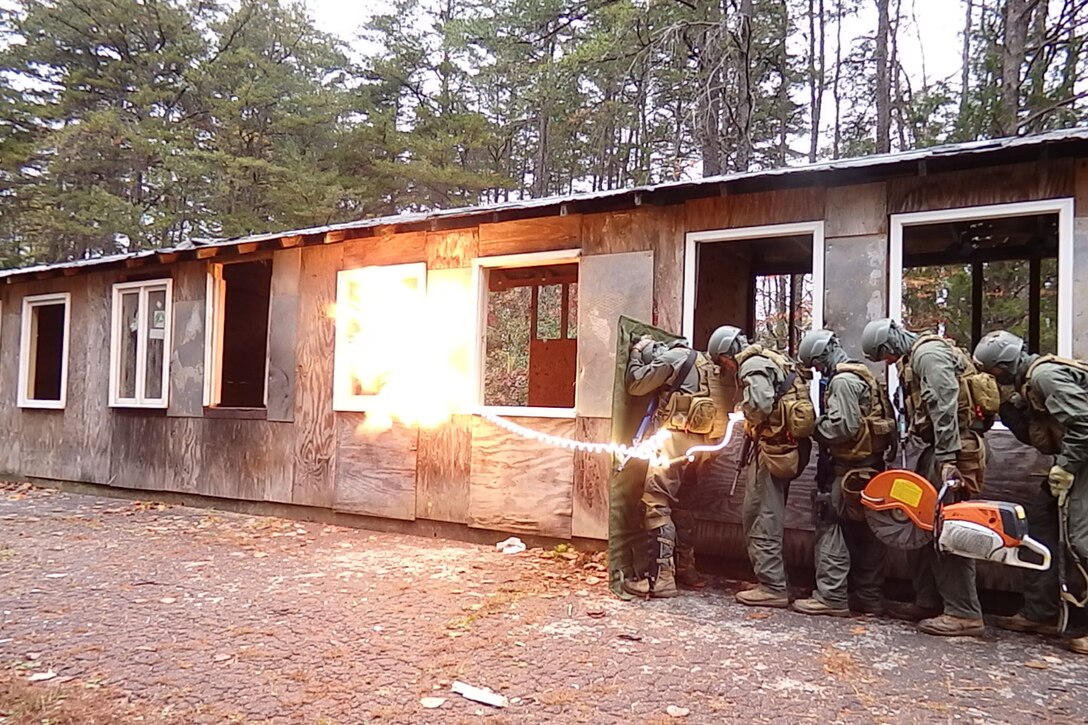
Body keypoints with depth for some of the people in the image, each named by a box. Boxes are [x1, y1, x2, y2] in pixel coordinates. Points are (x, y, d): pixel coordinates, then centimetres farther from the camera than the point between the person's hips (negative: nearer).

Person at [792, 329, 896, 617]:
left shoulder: (842, 380, -13)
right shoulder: (862, 375, 17)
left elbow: (843, 426, -21)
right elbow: (859, 422, 15)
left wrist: (815, 426, -7)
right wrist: (822, 426, 9)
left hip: (850, 468, -10)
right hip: (871, 464, 10)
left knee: (831, 528, -4)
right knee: (864, 532, 14)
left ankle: (831, 597, -2)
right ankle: (869, 598, 21)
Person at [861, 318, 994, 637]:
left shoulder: (928, 352, -10)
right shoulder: (914, 357, 21)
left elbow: (945, 407, -20)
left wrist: (947, 459, -24)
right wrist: (938, 456, 10)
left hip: (954, 447, -10)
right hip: (942, 447, 10)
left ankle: (964, 613, -5)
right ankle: (928, 603, 19)